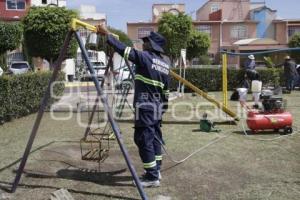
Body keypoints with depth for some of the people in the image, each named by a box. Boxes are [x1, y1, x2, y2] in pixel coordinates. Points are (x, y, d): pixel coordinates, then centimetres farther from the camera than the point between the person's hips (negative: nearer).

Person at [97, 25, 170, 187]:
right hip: (158, 106, 8)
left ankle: (152, 177, 2)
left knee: (144, 139, -3)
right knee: (155, 137, 15)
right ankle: (155, 171, 26)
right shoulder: (165, 62, 12)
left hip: (145, 106, -8)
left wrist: (107, 35, -1)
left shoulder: (145, 56, -10)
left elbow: (124, 50, -11)